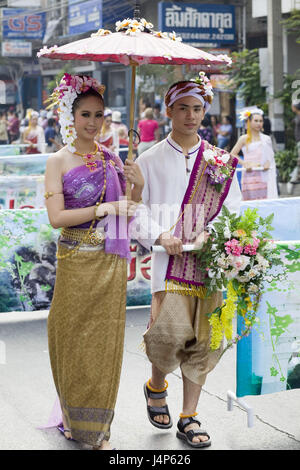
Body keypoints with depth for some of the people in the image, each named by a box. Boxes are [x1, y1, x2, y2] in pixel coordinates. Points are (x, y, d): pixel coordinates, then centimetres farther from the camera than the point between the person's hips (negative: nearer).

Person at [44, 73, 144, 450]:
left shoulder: (111, 158, 10)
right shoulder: (58, 161, -2)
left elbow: (127, 216, 14)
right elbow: (56, 217, -11)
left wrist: (138, 186, -5)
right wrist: (106, 208, -15)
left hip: (111, 263, 3)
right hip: (75, 262, -3)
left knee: (105, 341, 5)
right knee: (73, 339, 4)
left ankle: (99, 429, 15)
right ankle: (73, 417, 23)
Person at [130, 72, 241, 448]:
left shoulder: (221, 161, 13)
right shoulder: (150, 160, 8)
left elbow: (233, 212, 12)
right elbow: (135, 209, 5)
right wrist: (159, 237, -11)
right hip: (169, 259, -3)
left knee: (204, 339, 2)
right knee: (171, 331, -16)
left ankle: (188, 418, 15)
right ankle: (156, 387, 17)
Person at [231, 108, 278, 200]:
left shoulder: (266, 139, 12)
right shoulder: (244, 139, 4)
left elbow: (271, 156, 17)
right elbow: (232, 154, 3)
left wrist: (268, 163, -4)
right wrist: (244, 164, -8)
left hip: (263, 175, 3)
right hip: (250, 175, -3)